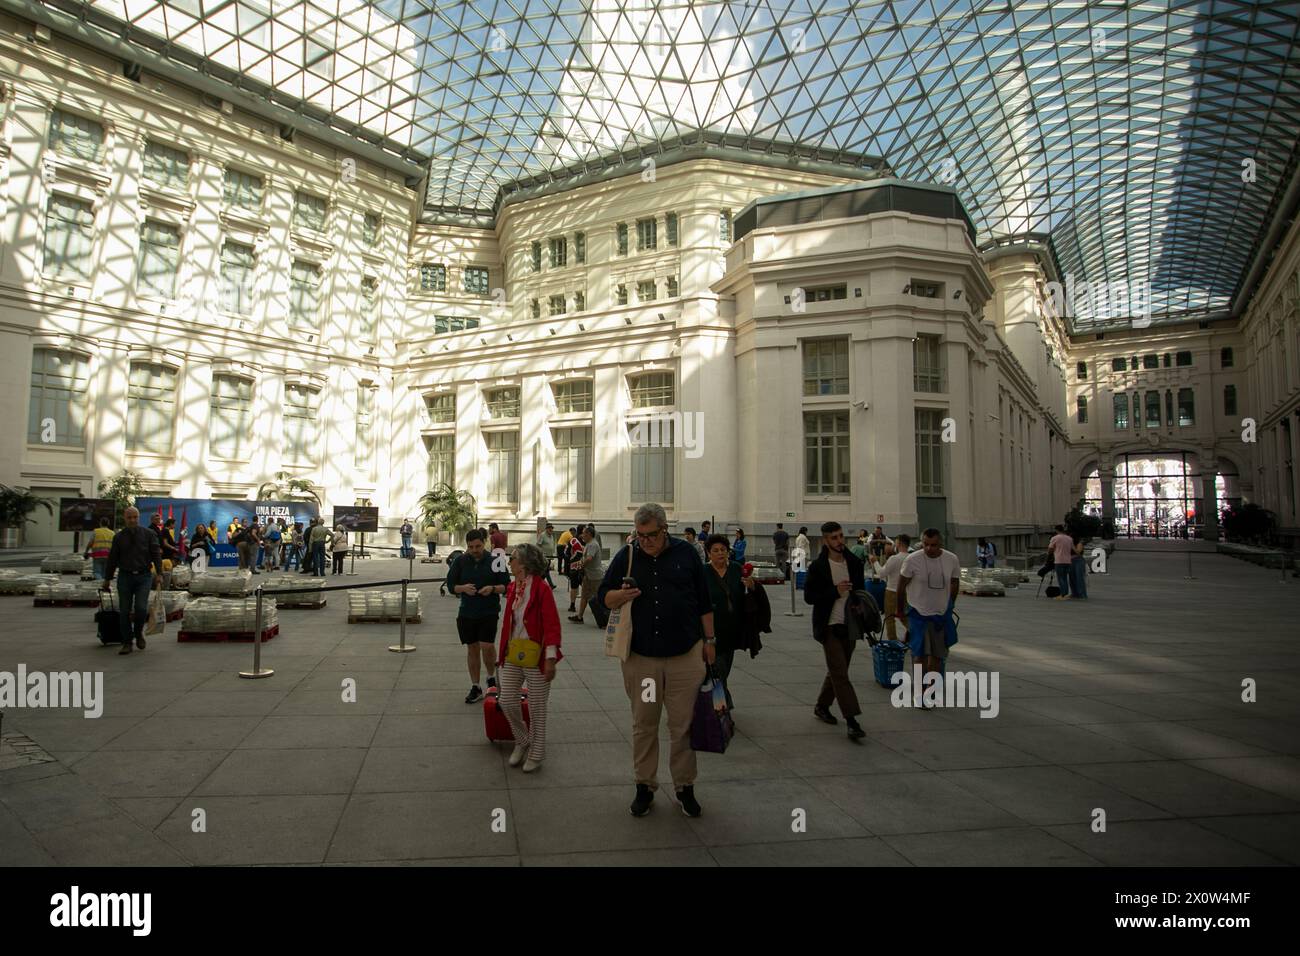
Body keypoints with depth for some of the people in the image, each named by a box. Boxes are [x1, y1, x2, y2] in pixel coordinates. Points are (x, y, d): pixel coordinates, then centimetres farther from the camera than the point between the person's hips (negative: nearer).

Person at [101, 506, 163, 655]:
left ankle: (139, 632, 15)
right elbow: (112, 559, 13)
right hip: (125, 577, 2)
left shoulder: (149, 534, 4)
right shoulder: (119, 537, 8)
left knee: (141, 608, -13)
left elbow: (156, 554, -2)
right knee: (124, 611, 3)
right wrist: (107, 579, 12)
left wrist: (159, 573, -12)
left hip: (143, 576, -2)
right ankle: (126, 643, 12)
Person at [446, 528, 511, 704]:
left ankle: (491, 677, 15)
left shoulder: (494, 561, -5)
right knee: (472, 649, 10)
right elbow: (450, 584, 4)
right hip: (467, 612, 3)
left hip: (489, 612, -3)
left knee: (487, 646, -14)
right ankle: (475, 688, 23)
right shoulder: (461, 561, 1)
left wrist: (493, 588, -20)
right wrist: (463, 588, -15)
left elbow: (507, 586, -1)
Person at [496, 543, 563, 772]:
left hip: (536, 657, -7)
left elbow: (552, 626, -17)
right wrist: (501, 653, 17)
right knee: (507, 700, 6)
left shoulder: (542, 590, -16)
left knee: (536, 708, 6)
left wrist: (550, 660, -19)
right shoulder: (512, 588, 7)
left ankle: (536, 754, 25)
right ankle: (522, 741, 32)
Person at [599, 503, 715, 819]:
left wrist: (709, 641, 8)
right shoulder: (626, 556, 3)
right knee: (643, 724, 10)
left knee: (683, 725, 6)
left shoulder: (686, 553, 2)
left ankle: (684, 788, 21)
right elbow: (603, 595, 6)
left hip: (685, 655, -1)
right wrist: (620, 596, -15)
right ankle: (644, 787, 25)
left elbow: (704, 603, 8)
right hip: (640, 656, 1)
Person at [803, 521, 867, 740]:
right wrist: (835, 591, -19)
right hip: (829, 626, -5)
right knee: (840, 673, -9)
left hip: (850, 625, 6)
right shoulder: (817, 567, -10)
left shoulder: (854, 563, 5)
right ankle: (851, 721, -9)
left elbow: (861, 590, 17)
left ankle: (822, 707, 32)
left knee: (836, 671, 15)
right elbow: (808, 596, -10)